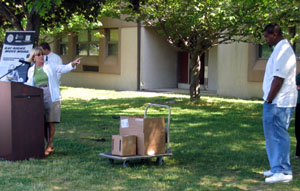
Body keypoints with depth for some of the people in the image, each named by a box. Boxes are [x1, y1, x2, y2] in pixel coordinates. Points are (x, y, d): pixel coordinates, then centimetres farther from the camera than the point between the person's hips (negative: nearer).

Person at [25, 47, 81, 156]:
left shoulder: (50, 67, 3)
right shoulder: (31, 70, 12)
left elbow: (63, 68, -4)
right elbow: (29, 84, 21)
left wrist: (73, 64, -19)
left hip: (51, 98, -3)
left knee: (50, 122, -4)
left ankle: (49, 145, 3)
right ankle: (49, 145, 13)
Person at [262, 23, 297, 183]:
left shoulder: (283, 50, -16)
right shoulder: (280, 49, 17)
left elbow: (278, 79, -22)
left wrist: (269, 100, -17)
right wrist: (268, 100, 17)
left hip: (279, 102, -10)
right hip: (276, 101, 10)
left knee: (278, 135, -7)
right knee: (273, 134, 16)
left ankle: (283, 172, -3)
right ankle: (277, 168, 24)